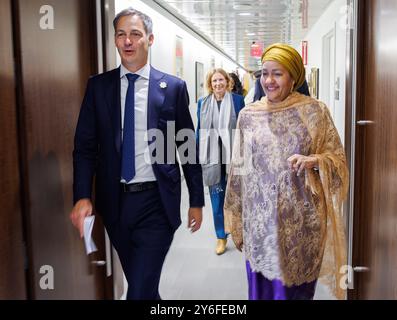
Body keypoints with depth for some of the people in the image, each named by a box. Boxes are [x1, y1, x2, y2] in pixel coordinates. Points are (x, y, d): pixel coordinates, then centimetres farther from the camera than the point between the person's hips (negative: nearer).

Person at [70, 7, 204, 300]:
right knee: (140, 283, 19)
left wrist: (197, 201, 4)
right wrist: (82, 197, -11)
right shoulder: (98, 86, 3)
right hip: (114, 201, 3)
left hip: (157, 202, -3)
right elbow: (85, 145, 1)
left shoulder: (173, 87, -2)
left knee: (141, 288, -4)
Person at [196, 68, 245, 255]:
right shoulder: (203, 103, 6)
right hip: (212, 157, 2)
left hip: (233, 156, -2)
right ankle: (221, 237, 19)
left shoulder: (237, 100, -1)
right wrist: (197, 155, 6)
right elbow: (199, 130, 9)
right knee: (216, 197, 7)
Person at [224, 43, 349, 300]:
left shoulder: (315, 111, -1)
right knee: (262, 287, 10)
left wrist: (314, 161, -20)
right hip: (260, 219, 1)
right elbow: (238, 170, 7)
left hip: (302, 219, -1)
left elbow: (338, 158, 2)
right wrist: (236, 221, 8)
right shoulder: (248, 115, 3)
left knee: (299, 287, 10)